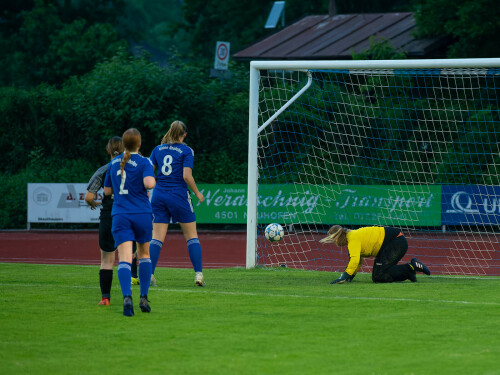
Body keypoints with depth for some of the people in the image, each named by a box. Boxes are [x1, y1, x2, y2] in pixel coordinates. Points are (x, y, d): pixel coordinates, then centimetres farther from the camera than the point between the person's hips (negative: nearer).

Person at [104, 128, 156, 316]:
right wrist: (152, 180, 0)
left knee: (124, 259, -9)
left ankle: (127, 298, -29)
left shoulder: (114, 163, 9)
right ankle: (144, 298, 16)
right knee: (144, 254, 19)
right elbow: (149, 183, -22)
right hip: (142, 214, -2)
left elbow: (107, 190, 16)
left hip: (120, 215, 2)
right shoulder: (143, 162, -5)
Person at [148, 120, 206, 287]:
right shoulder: (186, 151, -4)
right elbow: (187, 176, -12)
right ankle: (198, 274, 1)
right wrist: (197, 193, 1)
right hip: (179, 195, -3)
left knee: (157, 237, 4)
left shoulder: (158, 149, 8)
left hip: (159, 195, 3)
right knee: (192, 236, 7)